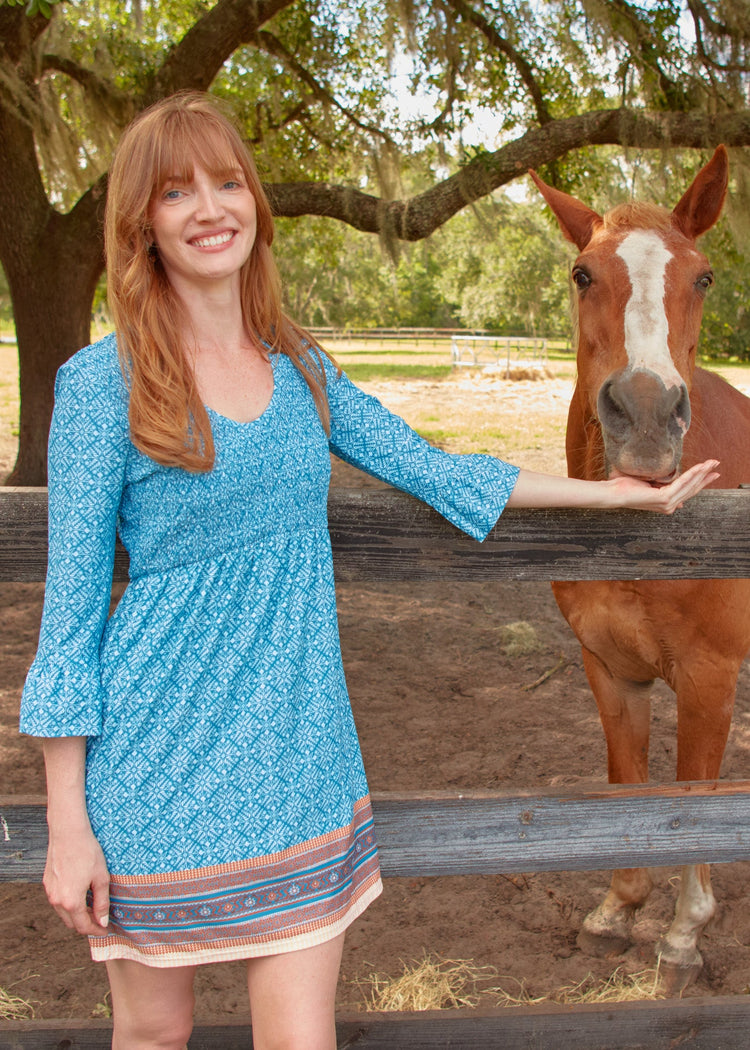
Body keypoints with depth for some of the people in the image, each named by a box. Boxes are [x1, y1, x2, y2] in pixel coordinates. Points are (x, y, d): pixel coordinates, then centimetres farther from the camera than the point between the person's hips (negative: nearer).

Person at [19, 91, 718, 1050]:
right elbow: (70, 602, -9)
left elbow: (430, 468, 15)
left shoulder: (301, 368, 6)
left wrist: (618, 492, 19)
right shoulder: (102, 383, -9)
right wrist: (67, 824, -9)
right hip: (160, 756, -3)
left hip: (302, 749, 4)